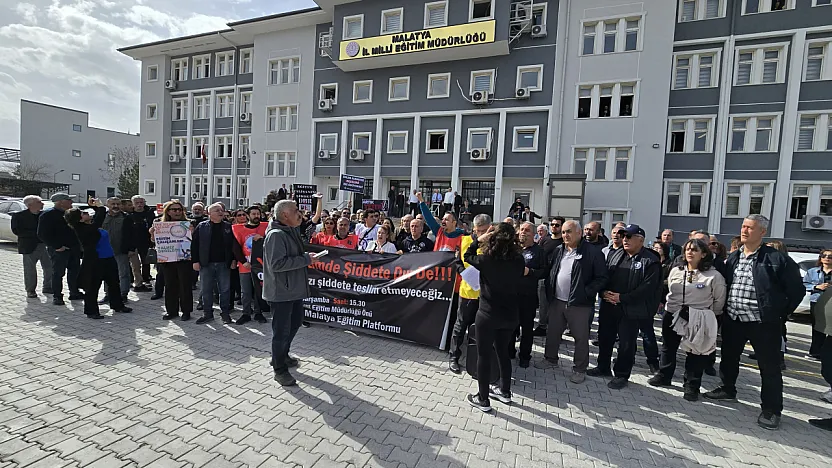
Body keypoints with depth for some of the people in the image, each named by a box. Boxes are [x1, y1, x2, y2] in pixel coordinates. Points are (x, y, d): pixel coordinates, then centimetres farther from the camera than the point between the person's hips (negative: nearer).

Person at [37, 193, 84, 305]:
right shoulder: (47, 214, -9)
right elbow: (42, 234, -14)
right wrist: (57, 246, -19)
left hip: (74, 248, 7)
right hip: (59, 249, -7)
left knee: (75, 271, 12)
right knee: (58, 273, 0)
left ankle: (74, 293, 23)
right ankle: (57, 296, 10)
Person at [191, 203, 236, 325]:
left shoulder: (228, 227, 5)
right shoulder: (202, 227, 3)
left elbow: (234, 245, 6)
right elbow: (195, 244, 2)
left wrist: (233, 260, -1)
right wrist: (195, 261, -3)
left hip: (224, 264, 0)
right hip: (206, 264, 0)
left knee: (225, 289, 5)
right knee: (207, 290, 8)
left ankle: (225, 313, 16)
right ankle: (207, 313, 20)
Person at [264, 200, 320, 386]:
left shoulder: (292, 231, 12)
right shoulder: (276, 235, -19)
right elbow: (277, 264, -29)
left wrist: (307, 257, 3)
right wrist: (305, 259, -24)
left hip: (294, 289, 10)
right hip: (280, 292, -10)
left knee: (294, 323, 23)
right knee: (282, 330, 2)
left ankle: (281, 356, 43)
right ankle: (280, 370, 19)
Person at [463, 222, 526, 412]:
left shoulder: (486, 259, -17)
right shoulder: (518, 260, -8)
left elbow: (467, 256, 3)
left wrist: (479, 240, 4)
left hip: (488, 315, -5)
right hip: (510, 314, 5)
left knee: (483, 355, 9)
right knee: (503, 352, 23)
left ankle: (483, 399, 20)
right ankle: (505, 391, 39)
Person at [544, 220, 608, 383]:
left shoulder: (593, 252, -10)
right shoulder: (558, 250, 9)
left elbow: (602, 277, -10)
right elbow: (550, 272, 14)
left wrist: (586, 293, -17)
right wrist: (549, 293, 5)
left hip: (580, 304, -5)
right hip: (556, 301, 6)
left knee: (581, 338, 8)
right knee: (553, 333, 18)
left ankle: (580, 369, 24)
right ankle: (550, 360, 37)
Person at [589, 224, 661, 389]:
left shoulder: (650, 261, -9)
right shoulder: (614, 255, 9)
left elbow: (647, 287, -17)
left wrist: (622, 298, -19)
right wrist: (604, 292, -9)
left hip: (631, 311, -6)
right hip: (608, 307, 6)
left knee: (626, 344, 7)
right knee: (605, 338, 17)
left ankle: (622, 375, 24)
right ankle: (603, 367, 36)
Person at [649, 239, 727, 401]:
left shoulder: (714, 276, -10)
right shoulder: (675, 271, 3)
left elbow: (719, 300, -3)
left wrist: (707, 316, 2)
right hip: (672, 316, 4)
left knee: (695, 353, 7)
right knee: (668, 348, 16)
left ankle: (692, 386, 21)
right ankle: (664, 376, 32)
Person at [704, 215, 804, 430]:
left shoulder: (777, 259, -9)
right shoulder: (732, 258, 7)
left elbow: (797, 290, -4)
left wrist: (780, 314, -3)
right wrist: (724, 310, 10)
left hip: (764, 323, -5)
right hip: (732, 320, 5)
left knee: (769, 367, 5)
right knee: (729, 358, 17)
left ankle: (771, 410, 19)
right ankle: (728, 389, 37)